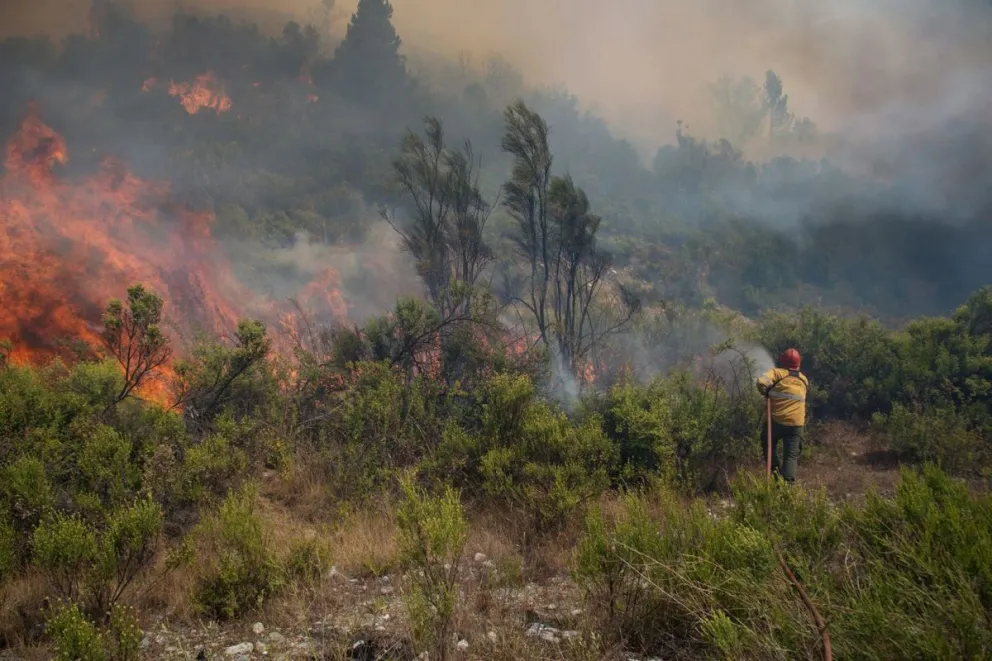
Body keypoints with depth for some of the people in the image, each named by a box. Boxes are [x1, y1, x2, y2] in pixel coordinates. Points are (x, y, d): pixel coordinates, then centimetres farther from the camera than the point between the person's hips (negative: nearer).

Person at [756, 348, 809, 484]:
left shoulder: (778, 372, -5)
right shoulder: (804, 379, 11)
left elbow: (762, 382, -20)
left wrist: (767, 393, -2)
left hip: (777, 420, -3)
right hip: (796, 424, 3)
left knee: (768, 444, 23)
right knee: (791, 455, 7)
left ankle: (775, 469, 8)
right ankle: (789, 481, -6)